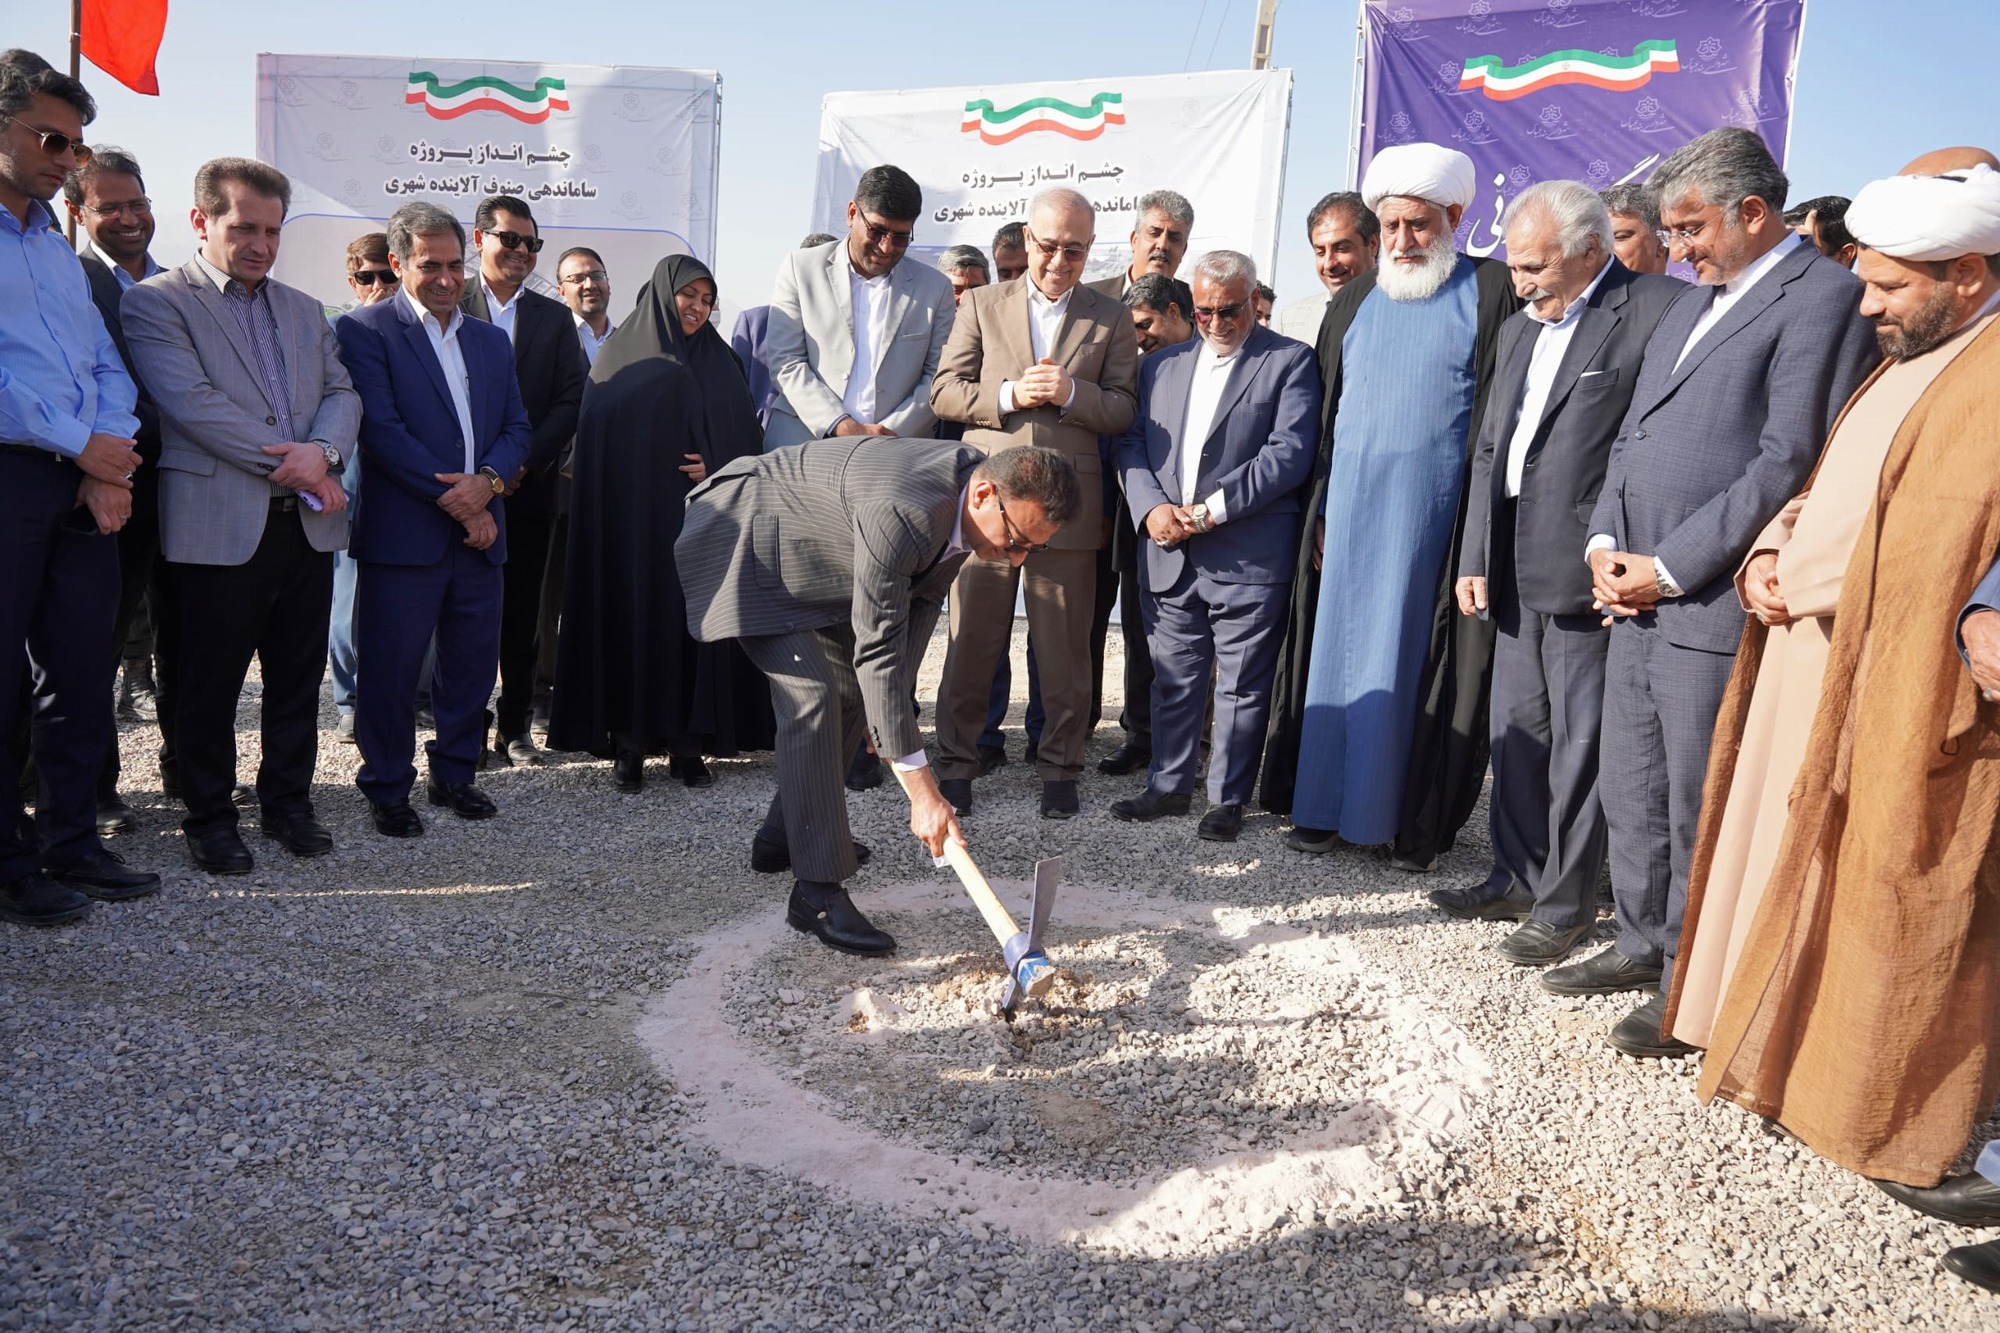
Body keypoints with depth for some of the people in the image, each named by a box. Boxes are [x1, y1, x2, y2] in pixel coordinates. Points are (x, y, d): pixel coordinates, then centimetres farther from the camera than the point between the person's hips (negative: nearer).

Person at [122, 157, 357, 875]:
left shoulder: (304, 310, 19)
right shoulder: (156, 302, -1)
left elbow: (342, 392, 11)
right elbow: (192, 401, -13)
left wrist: (322, 451, -11)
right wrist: (289, 465, -15)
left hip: (308, 523, 5)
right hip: (218, 527, -5)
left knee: (298, 680, 12)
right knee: (208, 687, 5)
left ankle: (288, 803, 25)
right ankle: (210, 816, 19)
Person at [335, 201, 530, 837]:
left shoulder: (491, 340, 17)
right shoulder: (365, 330, -2)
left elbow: (518, 428, 12)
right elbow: (381, 429, -11)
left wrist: (487, 481, -8)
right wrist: (453, 499, -14)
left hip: (478, 531, 5)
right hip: (402, 534, -5)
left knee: (473, 663, 11)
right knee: (391, 669, 1)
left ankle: (454, 775, 27)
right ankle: (387, 788, 17)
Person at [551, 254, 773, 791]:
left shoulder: (720, 362, 13)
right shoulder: (619, 357, 5)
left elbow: (746, 438, 10)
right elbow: (595, 441, 1)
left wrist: (718, 469, -10)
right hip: (633, 522, -2)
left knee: (696, 622, 0)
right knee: (633, 619, -3)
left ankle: (689, 743, 6)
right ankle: (629, 743, 5)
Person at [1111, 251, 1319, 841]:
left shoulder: (1289, 361, 1)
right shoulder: (1161, 364, 16)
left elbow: (1289, 452, -10)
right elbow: (1131, 444, 11)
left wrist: (1212, 510, -15)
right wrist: (1151, 507, -7)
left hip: (1248, 559, -4)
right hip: (1168, 554, 4)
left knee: (1242, 686, 4)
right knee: (1173, 679, 12)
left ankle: (1228, 798, 15)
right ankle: (1168, 785, 25)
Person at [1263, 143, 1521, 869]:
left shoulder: (1490, 292, 0)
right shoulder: (1353, 302, 13)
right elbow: (1327, 415, 14)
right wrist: (1322, 511, 6)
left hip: (1437, 517, -4)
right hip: (1350, 511, 4)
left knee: (1419, 660, 1)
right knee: (1340, 651, 6)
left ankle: (1416, 818, 10)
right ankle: (1324, 803, 15)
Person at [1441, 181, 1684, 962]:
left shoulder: (1659, 312, -8)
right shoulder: (1520, 328, 17)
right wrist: (1475, 560, 12)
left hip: (1586, 574, -7)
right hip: (1516, 573, 7)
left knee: (1580, 739, 2)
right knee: (1516, 730, 14)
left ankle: (1565, 904, 14)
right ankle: (1516, 880, 28)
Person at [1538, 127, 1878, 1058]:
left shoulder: (1824, 295, -8)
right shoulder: (1691, 305, 19)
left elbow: (1791, 459, -16)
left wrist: (1670, 567, -15)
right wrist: (1606, 542, 4)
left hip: (1713, 603, -8)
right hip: (1638, 595, 8)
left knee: (1698, 807, 2)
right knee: (1629, 790, 16)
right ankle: (1644, 944, 32)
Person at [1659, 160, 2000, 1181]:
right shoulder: (1908, 360, 18)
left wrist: (1802, 578, -14)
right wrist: (1768, 557, 4)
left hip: (1904, 699, -9)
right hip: (1812, 667, 9)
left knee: (1883, 912, 2)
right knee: (1793, 865, 16)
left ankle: (1877, 1107, 18)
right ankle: (1787, 1044, 32)